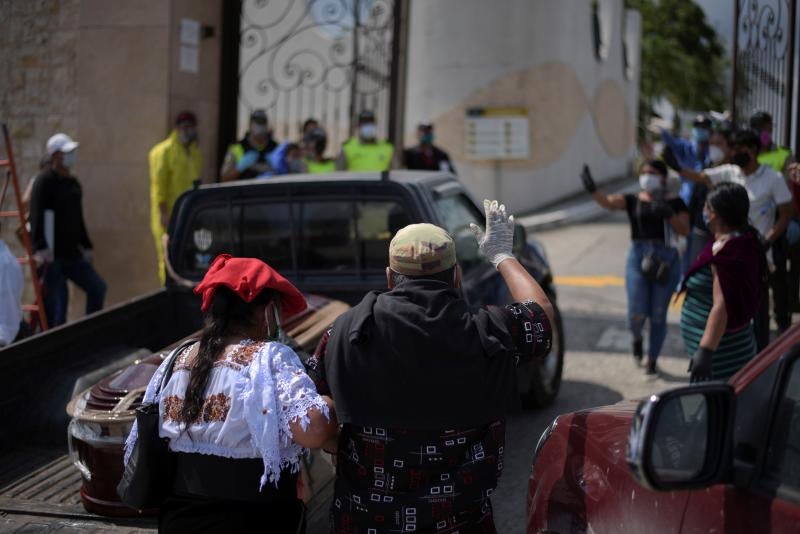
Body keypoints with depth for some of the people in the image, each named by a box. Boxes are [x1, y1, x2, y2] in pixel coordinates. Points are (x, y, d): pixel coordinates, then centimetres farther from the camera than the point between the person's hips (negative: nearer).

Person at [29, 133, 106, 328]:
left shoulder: (74, 183, 15)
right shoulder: (45, 182, -10)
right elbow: (37, 217, -19)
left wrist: (86, 246, 24)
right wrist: (40, 248, -27)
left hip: (72, 253, 8)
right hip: (51, 255, -8)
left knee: (97, 288, 6)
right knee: (55, 301, -7)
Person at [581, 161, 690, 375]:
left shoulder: (674, 203, 6)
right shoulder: (633, 201, 6)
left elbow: (685, 230, -5)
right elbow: (608, 202, -12)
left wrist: (667, 213, -20)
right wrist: (592, 190, -31)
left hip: (665, 260, 0)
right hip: (638, 257, 0)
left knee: (658, 315, 4)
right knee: (637, 314, -7)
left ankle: (652, 361, 22)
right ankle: (637, 338, 29)